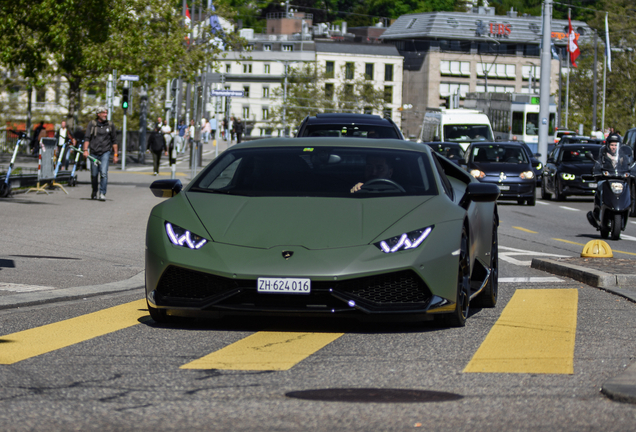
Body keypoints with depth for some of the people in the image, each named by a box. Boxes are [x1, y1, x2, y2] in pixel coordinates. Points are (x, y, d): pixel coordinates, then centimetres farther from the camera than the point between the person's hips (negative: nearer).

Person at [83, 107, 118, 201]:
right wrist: (85, 150, -15)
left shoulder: (110, 125, 6)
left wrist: (115, 154, 9)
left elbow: (114, 141, 11)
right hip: (94, 152, 1)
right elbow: (87, 138, -2)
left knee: (104, 173, -15)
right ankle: (94, 192, 27)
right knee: (94, 175, 7)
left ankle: (102, 194, -13)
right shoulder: (92, 124, 2)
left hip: (105, 152, -1)